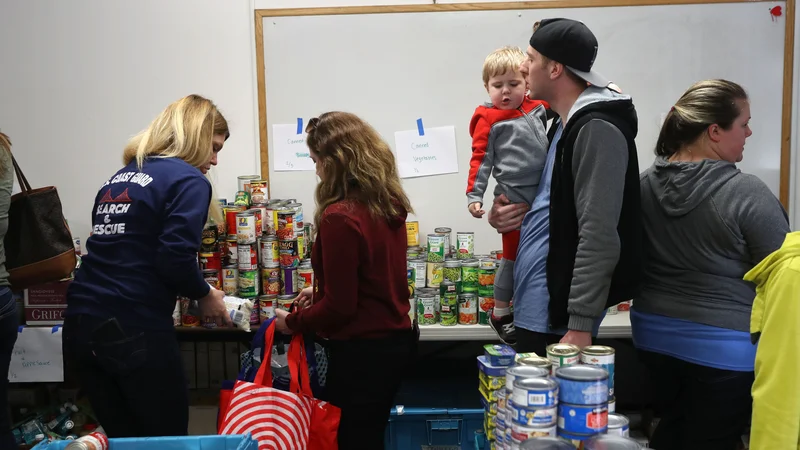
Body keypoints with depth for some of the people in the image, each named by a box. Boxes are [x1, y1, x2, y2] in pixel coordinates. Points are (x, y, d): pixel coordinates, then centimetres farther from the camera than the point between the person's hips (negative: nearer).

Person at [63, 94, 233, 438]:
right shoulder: (188, 180, -6)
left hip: (80, 324, 8)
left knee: (122, 437, 19)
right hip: (133, 329, -7)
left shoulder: (119, 177, 18)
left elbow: (115, 252, 17)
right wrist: (204, 295, 0)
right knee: (167, 438, 9)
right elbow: (176, 257, -18)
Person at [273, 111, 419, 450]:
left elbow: (339, 306, -20)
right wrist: (319, 292, 19)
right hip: (397, 337, 8)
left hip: (363, 350, -8)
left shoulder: (340, 217, -24)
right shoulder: (390, 203, 2)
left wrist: (292, 322, -3)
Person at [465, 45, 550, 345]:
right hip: (513, 199, -5)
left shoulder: (537, 109, 8)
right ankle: (500, 313, 21)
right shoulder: (489, 120, -6)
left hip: (543, 195, 5)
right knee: (513, 255, 4)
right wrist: (474, 195, -15)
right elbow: (481, 160, -8)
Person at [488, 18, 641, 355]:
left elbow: (598, 236, -22)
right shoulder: (563, 124, 13)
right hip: (534, 309, 10)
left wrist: (580, 325, -22)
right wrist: (508, 214, 6)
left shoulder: (597, 129, -17)